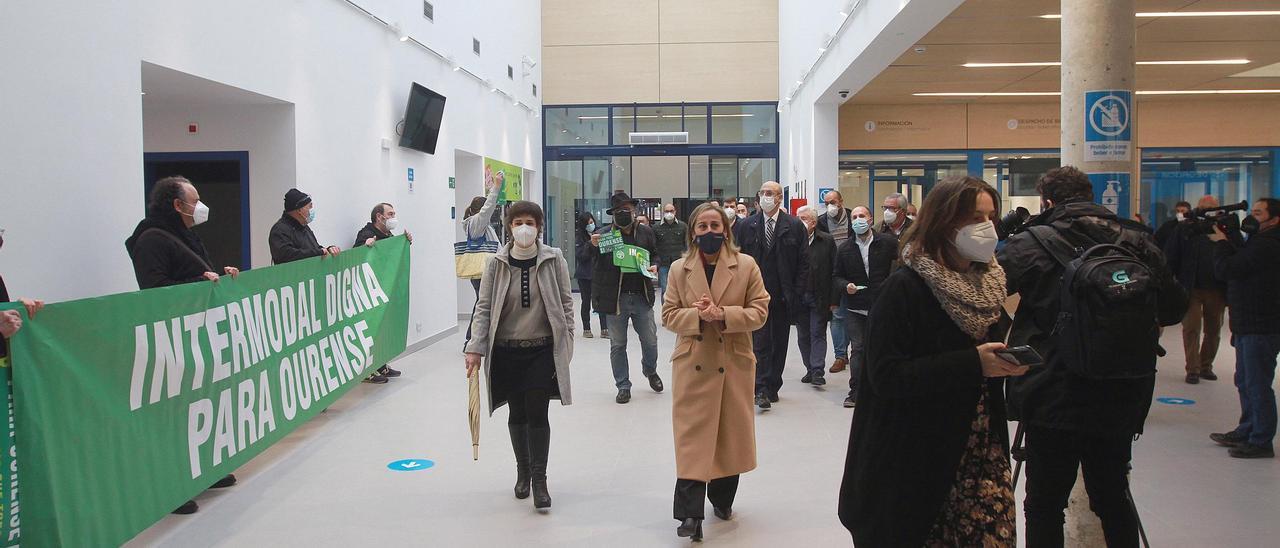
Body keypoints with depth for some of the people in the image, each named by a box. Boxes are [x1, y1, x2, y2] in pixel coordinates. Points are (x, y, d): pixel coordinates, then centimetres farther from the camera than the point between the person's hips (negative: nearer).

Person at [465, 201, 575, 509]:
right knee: (517, 413, 12)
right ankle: (523, 471, 31)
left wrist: (566, 343, -1)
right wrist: (475, 348, -10)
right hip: (506, 351, 2)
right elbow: (484, 307, -1)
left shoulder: (553, 260, -3)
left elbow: (565, 303, 3)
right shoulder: (497, 264, -2)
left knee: (537, 413, -6)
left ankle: (539, 480, 4)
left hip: (542, 349, -1)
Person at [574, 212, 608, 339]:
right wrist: (590, 244, -22)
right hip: (584, 275, -1)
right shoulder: (579, 239, -1)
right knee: (586, 301, 7)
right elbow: (580, 256, -12)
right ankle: (586, 329, 17)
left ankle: (604, 329, -3)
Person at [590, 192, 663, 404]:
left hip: (642, 297, 2)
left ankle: (650, 371, 39)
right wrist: (592, 246, -23)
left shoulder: (645, 232, 5)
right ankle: (623, 386, 21)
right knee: (617, 345, 7)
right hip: (615, 297, -1)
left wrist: (655, 267, -4)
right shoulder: (603, 234, -3)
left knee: (650, 341, 9)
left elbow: (656, 255, 17)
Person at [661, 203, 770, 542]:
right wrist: (698, 315, -17)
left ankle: (722, 498, 31)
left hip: (734, 364, 0)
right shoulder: (679, 269, 4)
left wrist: (723, 314, -19)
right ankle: (690, 513, -5)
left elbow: (759, 311, -4)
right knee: (692, 437, -5)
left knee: (731, 434, 11)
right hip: (692, 364, 0)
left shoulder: (746, 266, -1)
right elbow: (669, 315, 3)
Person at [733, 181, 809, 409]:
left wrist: (797, 293, -4)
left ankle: (773, 387, 20)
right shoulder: (745, 226, 3)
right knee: (760, 343, -7)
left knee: (780, 344, 9)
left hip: (784, 296, 1)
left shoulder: (795, 226, 2)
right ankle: (761, 390, -8)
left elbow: (804, 262, 2)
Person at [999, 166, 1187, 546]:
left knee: (1044, 507, 7)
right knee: (1114, 501, 19)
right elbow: (1174, 308, 9)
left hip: (1051, 400, -4)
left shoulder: (1031, 243, -10)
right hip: (1119, 402, 4)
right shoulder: (1136, 241, 1)